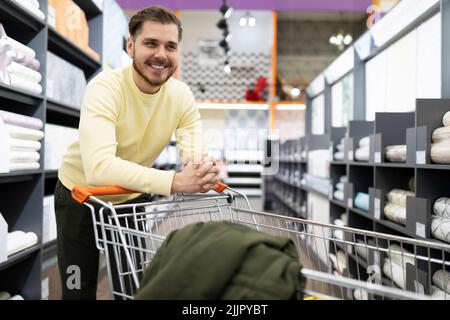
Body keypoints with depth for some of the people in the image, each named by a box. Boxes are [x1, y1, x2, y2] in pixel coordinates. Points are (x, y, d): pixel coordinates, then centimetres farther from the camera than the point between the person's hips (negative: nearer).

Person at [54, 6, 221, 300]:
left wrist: (204, 170, -46)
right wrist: (174, 182, -53)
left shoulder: (182, 96, -13)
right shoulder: (105, 88, -29)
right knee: (80, 291, 5)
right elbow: (99, 168, -42)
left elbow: (195, 156, -21)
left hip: (134, 198, 4)